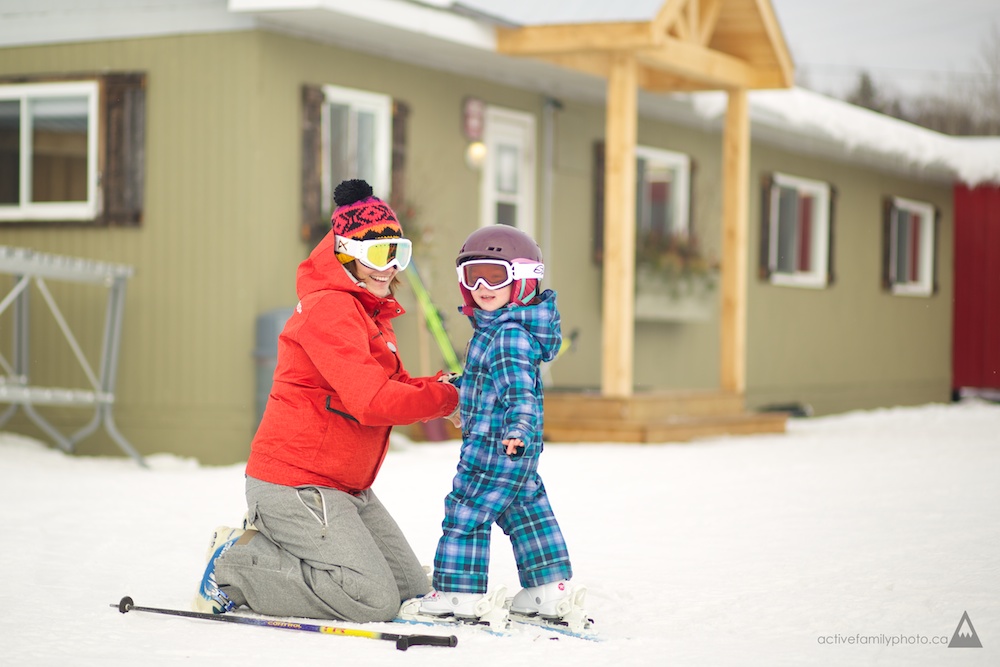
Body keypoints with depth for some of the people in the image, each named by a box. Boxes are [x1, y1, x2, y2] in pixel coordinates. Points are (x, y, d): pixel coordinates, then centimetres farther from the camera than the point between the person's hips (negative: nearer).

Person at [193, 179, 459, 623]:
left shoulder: (370, 312, 17)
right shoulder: (329, 308, -17)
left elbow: (387, 387, 15)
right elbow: (371, 402, -25)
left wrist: (433, 386, -4)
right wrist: (446, 399, -16)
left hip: (346, 487, 10)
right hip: (295, 484, -10)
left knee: (414, 592, 11)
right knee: (374, 601, -14)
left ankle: (272, 541, 15)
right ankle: (236, 565, -2)